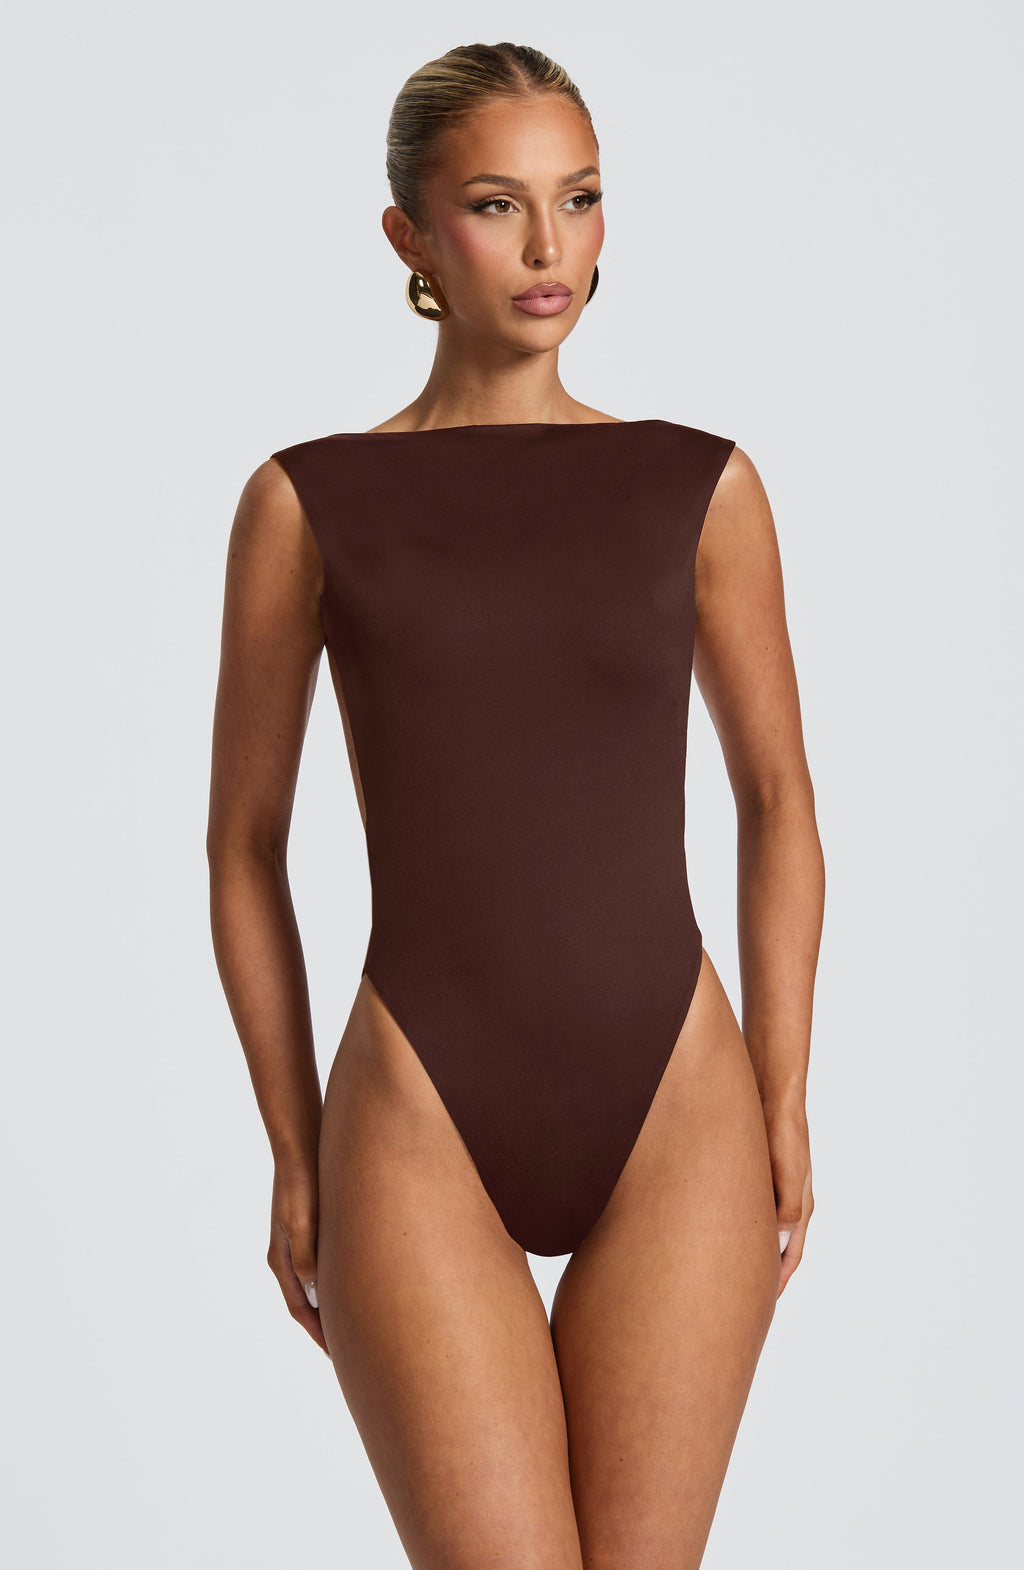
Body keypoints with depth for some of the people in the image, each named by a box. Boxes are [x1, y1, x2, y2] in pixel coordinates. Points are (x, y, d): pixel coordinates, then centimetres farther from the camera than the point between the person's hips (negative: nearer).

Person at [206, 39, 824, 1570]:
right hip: (422, 1132, -1)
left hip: (676, 1118, 2)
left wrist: (784, 1110, 4)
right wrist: (296, 1155, 4)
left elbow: (778, 799, 11)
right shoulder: (307, 502, 1)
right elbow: (245, 841, 6)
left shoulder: (700, 485, 5)